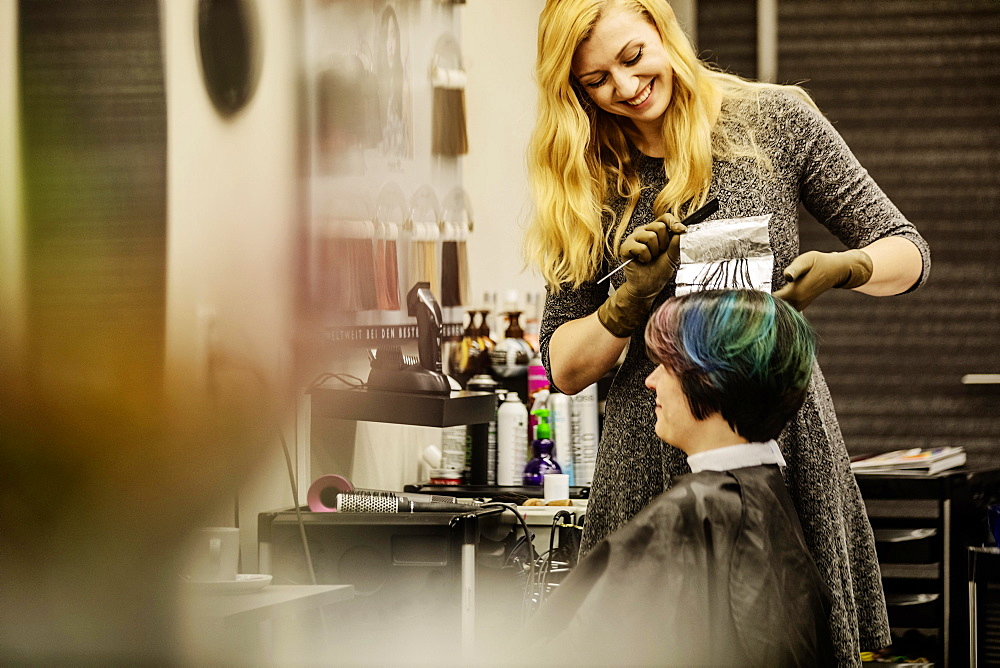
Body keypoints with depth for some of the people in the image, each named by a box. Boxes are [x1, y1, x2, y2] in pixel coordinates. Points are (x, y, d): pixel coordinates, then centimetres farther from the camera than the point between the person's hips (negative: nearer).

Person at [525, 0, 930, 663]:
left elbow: (907, 253, 5)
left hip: (784, 439, -1)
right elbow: (565, 370, 6)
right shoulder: (588, 181, 6)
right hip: (650, 458, 1)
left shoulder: (775, 120, 1)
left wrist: (841, 268, -16)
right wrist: (632, 300, -12)